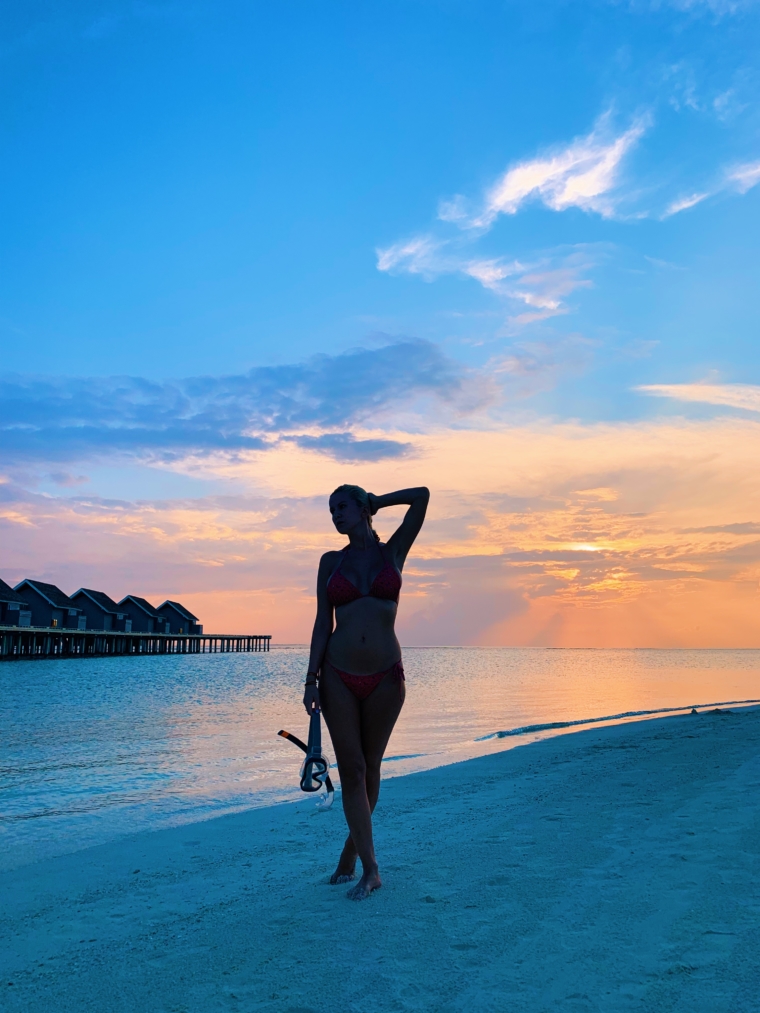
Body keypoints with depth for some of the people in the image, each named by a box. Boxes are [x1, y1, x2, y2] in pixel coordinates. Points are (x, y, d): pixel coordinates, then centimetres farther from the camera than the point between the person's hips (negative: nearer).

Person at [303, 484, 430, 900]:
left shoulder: (393, 552, 4)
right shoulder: (330, 562, 7)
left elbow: (421, 496, -3)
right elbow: (322, 623, 5)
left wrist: (375, 501, 10)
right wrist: (312, 679, -1)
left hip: (385, 677, 0)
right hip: (338, 675, 0)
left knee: (369, 767, 10)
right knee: (351, 769, -1)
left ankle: (351, 852, 28)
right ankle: (370, 869, 7)